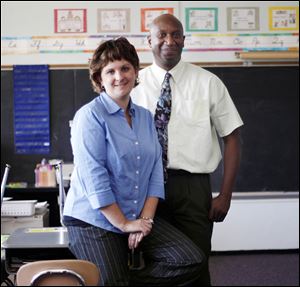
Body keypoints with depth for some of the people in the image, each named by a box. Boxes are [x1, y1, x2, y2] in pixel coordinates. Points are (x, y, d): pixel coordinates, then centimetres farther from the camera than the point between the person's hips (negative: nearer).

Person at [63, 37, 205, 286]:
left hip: (139, 217, 6)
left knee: (192, 260, -8)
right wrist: (123, 224, -15)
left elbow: (155, 171, 7)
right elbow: (94, 178, -16)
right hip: (94, 222, -6)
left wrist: (146, 218, -5)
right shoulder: (90, 116, -10)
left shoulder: (145, 117, 11)